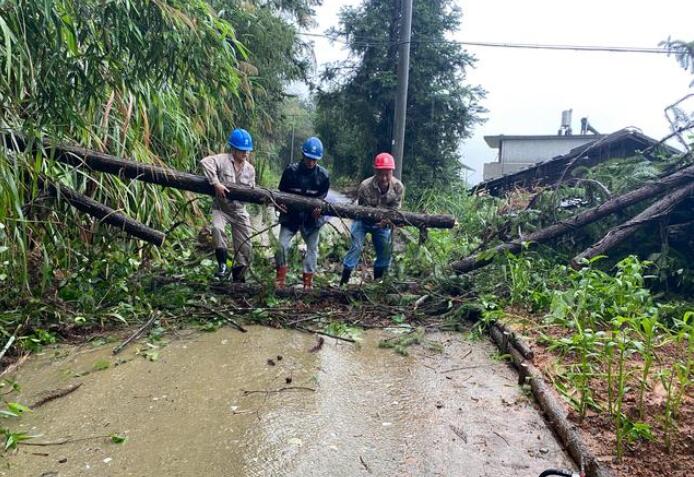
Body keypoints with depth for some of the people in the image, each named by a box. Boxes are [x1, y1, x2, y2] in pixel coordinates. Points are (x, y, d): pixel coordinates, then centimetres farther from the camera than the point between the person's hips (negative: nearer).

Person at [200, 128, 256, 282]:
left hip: (239, 210, 4)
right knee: (217, 228, -37)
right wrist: (216, 183, -35)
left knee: (246, 251, 3)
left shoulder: (250, 169, 5)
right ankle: (222, 263, -17)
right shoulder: (222, 160, -10)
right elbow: (205, 162, -28)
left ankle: (238, 278, 24)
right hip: (221, 207, -4)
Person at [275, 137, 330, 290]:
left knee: (312, 247, 7)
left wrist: (318, 208, -19)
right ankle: (280, 278, 7)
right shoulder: (291, 170, -10)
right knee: (282, 245, -10)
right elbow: (282, 192, 0)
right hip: (290, 215, -1)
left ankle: (308, 281, 19)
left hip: (311, 217, 1)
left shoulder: (323, 175, -7)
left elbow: (322, 197, 1)